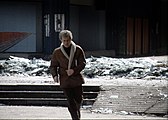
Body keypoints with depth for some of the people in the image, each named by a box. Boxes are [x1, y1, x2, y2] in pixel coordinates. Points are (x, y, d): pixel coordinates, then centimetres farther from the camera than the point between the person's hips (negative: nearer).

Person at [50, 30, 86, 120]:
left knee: (79, 99, 9)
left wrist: (74, 70, -17)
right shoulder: (57, 52, 1)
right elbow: (53, 66, 8)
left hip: (76, 78, 1)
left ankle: (77, 112, 39)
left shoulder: (78, 50, 0)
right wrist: (55, 75, -11)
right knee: (71, 102, -5)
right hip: (65, 80, -1)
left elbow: (82, 63, 1)